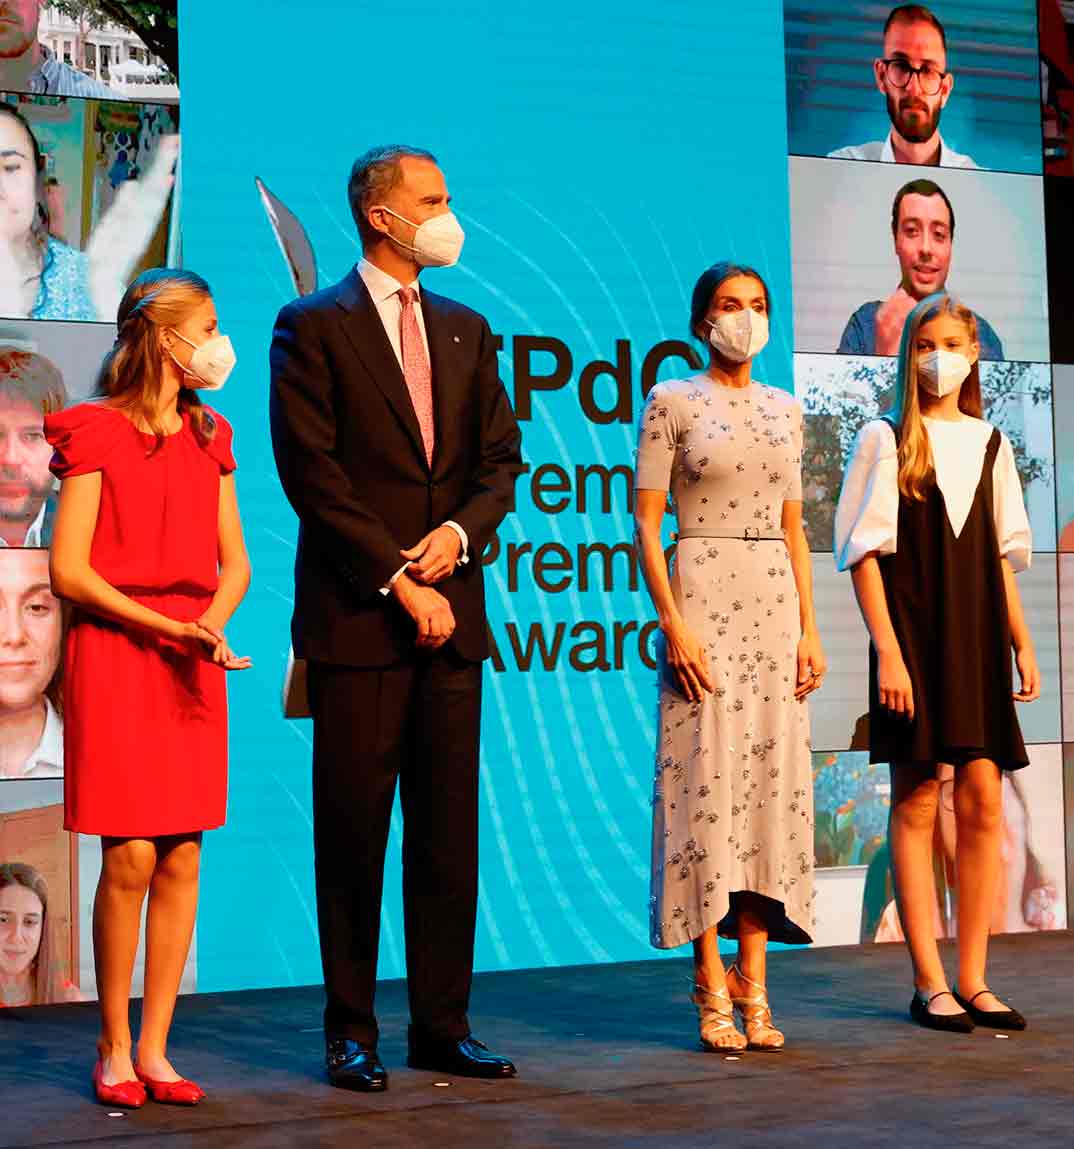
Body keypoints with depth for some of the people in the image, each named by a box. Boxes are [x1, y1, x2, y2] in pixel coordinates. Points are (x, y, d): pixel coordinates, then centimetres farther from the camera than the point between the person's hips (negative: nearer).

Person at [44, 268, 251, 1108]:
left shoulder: (209, 438, 15)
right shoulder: (96, 433, -3)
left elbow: (235, 563, 14)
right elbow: (69, 572, -8)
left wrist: (211, 625, -5)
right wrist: (163, 628, -13)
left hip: (192, 665, 5)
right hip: (114, 656, -5)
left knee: (182, 861, 2)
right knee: (130, 858, -8)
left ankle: (154, 1052, 9)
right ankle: (114, 1050, 6)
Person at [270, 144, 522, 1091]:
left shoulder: (466, 330, 16)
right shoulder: (313, 328, -2)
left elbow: (501, 459, 14)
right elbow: (313, 475, -8)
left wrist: (461, 531, -6)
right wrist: (399, 581, -11)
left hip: (449, 612, 5)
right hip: (356, 615, -5)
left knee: (449, 829, 6)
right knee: (354, 829, 1)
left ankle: (443, 1026, 15)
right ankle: (351, 1032, 11)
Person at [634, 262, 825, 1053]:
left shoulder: (785, 409, 14)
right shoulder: (672, 402, 0)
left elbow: (794, 527, 15)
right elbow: (647, 523, -5)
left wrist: (810, 627, 7)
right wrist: (673, 623, -14)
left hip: (775, 603, 5)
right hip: (704, 601, -5)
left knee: (771, 780, 2)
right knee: (707, 780, -6)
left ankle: (754, 986, 8)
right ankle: (714, 990, 0)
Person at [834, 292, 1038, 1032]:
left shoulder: (990, 444, 13)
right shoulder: (885, 440, 1)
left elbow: (1004, 554, 15)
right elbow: (865, 551, -4)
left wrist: (1022, 644, 9)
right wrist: (887, 651, -12)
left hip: (977, 633, 4)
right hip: (912, 632, -4)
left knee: (983, 798, 0)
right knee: (917, 800, -2)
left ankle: (974, 980, 7)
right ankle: (929, 984, 3)